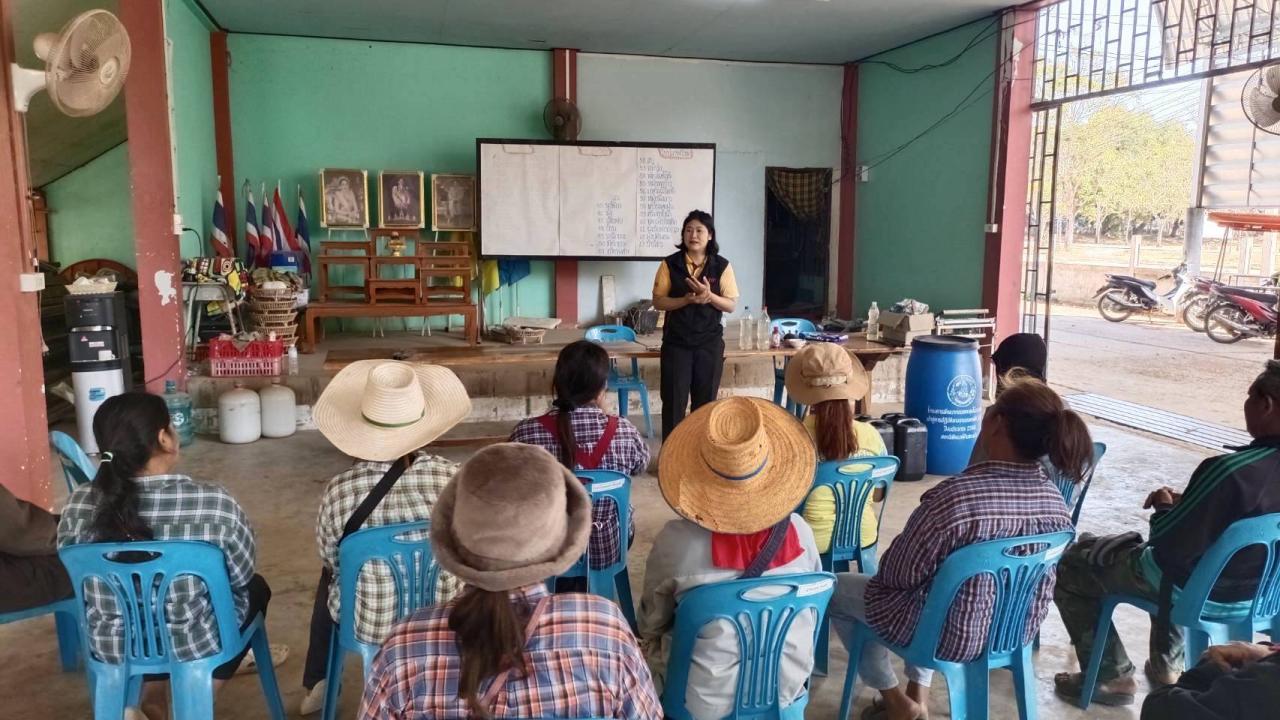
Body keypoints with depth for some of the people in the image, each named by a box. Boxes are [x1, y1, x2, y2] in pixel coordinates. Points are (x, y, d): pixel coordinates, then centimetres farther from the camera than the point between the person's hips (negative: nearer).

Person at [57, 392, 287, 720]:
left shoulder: (79, 505, -14)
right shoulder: (215, 504, -25)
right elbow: (241, 575, -9)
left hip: (109, 646, 4)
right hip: (194, 644, -3)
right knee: (255, 588, 27)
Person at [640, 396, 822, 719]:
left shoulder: (675, 541, -24)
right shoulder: (798, 532, -16)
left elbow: (650, 624, -6)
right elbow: (812, 609, 2)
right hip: (786, 688, 3)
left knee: (650, 643, 25)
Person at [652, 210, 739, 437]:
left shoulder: (722, 266, 0)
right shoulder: (670, 264, -1)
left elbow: (731, 305, -1)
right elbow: (658, 301, -2)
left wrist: (709, 295, -20)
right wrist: (686, 300, -19)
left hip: (710, 343, 1)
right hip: (676, 342, -1)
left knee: (705, 401, 7)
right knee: (674, 400, 0)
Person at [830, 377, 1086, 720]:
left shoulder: (955, 497, -34)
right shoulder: (1056, 502, -12)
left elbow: (898, 574, -20)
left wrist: (885, 560, 3)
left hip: (953, 635, -6)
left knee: (834, 589, 16)